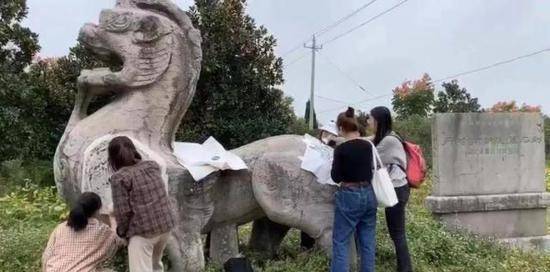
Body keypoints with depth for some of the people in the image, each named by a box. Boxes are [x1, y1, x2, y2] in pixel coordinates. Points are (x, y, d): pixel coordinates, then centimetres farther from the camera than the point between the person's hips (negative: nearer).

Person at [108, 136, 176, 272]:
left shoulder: (119, 177, -10)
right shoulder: (153, 166, 8)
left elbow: (123, 211, -10)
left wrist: (122, 231, 4)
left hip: (143, 231, -7)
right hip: (166, 223, 7)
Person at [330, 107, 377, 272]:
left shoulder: (341, 149, -13)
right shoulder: (368, 146, 3)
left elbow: (336, 177, -7)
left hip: (349, 196, -6)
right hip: (368, 194, 6)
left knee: (341, 242, 1)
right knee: (368, 241, 12)